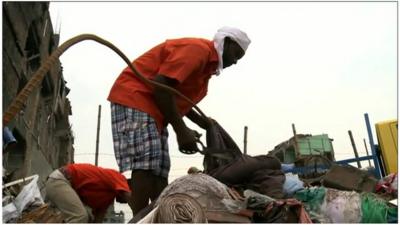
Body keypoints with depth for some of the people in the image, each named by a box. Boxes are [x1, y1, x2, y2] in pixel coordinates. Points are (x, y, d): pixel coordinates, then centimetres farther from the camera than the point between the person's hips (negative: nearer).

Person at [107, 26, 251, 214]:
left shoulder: (208, 63, 18)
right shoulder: (198, 48, -13)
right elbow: (161, 85, -24)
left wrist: (204, 124, 15)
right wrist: (181, 131, -23)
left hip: (154, 107, 10)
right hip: (134, 97, -10)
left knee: (159, 170, 3)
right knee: (146, 164, -20)